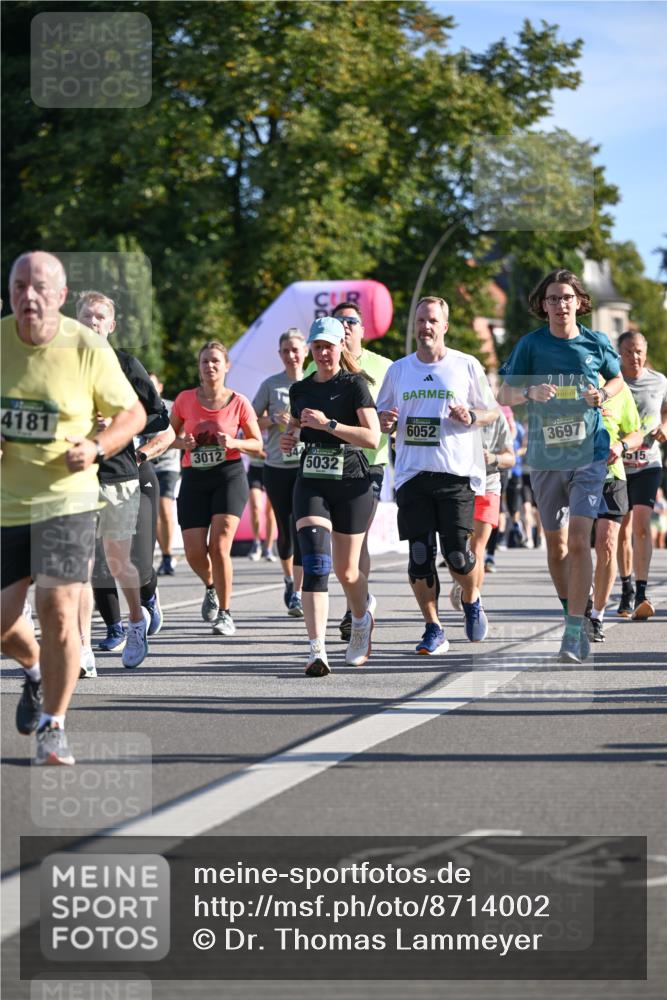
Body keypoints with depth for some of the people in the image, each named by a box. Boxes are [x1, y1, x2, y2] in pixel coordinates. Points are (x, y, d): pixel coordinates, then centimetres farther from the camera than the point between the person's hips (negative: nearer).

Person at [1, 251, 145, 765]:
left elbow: (133, 413, 3)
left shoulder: (89, 349, -9)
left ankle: (54, 726, 4)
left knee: (57, 609, -12)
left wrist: (97, 447, -15)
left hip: (66, 497, -3)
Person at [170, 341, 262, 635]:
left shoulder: (238, 403, -2)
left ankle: (225, 614, -1)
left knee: (219, 546, -15)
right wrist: (182, 442, -8)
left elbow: (257, 444, 6)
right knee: (194, 552, -4)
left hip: (229, 475, -2)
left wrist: (234, 443, -14)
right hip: (194, 478, 2)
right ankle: (211, 587, 32)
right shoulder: (185, 400, 2)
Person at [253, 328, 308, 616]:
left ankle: (297, 594, -11)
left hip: (308, 465, -2)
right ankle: (289, 580, 32)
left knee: (301, 526, -12)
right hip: (276, 466, 2)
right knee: (284, 529, 8)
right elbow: (252, 422, 6)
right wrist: (275, 421, -11)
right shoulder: (271, 385, 5)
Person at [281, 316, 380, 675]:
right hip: (311, 483, 3)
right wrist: (289, 439, 5)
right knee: (314, 561, -17)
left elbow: (373, 437, -14)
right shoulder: (300, 389, 11)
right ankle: (316, 651, -24)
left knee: (346, 571, 8)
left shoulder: (354, 384, -4)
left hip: (352, 486, -3)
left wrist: (328, 424, -21)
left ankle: (362, 616, 44)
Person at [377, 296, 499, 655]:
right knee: (419, 554, -4)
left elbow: (492, 411, 10)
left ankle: (471, 600, 25)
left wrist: (470, 417, -11)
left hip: (457, 473, -2)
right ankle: (433, 629, 7)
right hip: (413, 474, 2)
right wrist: (385, 422, -5)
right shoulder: (398, 370, 12)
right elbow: (381, 418, 19)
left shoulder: (466, 366, 4)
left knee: (457, 554, -7)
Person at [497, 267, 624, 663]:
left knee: (579, 541, -14)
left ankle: (575, 631, -13)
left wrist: (603, 394, -5)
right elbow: (504, 395, 0)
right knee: (556, 544, 11)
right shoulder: (531, 345, -1)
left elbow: (618, 379, 17)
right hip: (545, 457, 2)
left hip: (589, 455, -2)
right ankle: (573, 614, 30)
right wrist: (530, 392, -21)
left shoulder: (596, 343, 1)